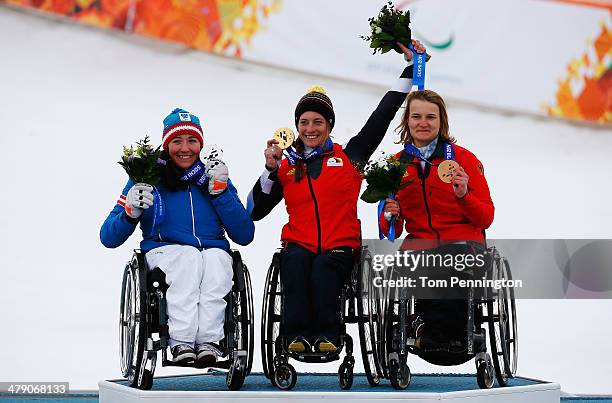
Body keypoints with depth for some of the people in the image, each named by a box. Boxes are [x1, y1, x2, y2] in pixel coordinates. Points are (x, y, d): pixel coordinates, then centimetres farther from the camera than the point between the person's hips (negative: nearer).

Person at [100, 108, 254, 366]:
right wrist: (130, 212, -13)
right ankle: (181, 342, -43)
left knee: (215, 260, -34)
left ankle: (208, 340, -42)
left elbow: (245, 236, 6)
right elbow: (109, 238, 7)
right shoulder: (148, 179, 10)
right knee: (189, 257, -35)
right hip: (164, 252, -1)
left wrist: (220, 191, -2)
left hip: (214, 251, 2)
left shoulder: (215, 178, 16)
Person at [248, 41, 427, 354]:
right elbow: (254, 211, 10)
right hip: (299, 243, 1)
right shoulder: (287, 167, 16)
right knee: (295, 263, -33)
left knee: (323, 269, -34)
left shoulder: (348, 157, 13)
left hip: (340, 246, -1)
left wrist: (410, 66, 12)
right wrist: (270, 170, -2)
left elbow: (383, 115, 12)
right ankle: (297, 334, -38)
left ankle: (327, 335, -33)